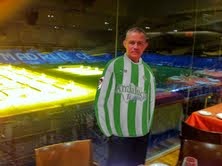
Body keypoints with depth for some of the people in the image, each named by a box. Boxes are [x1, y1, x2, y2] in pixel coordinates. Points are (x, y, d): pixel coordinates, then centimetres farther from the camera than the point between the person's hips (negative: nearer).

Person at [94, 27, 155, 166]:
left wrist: (146, 127, 9)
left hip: (142, 136, 4)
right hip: (119, 137, -4)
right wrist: (108, 131, -6)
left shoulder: (148, 71, 3)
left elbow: (151, 102, 12)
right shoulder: (114, 66, -9)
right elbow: (100, 101, -7)